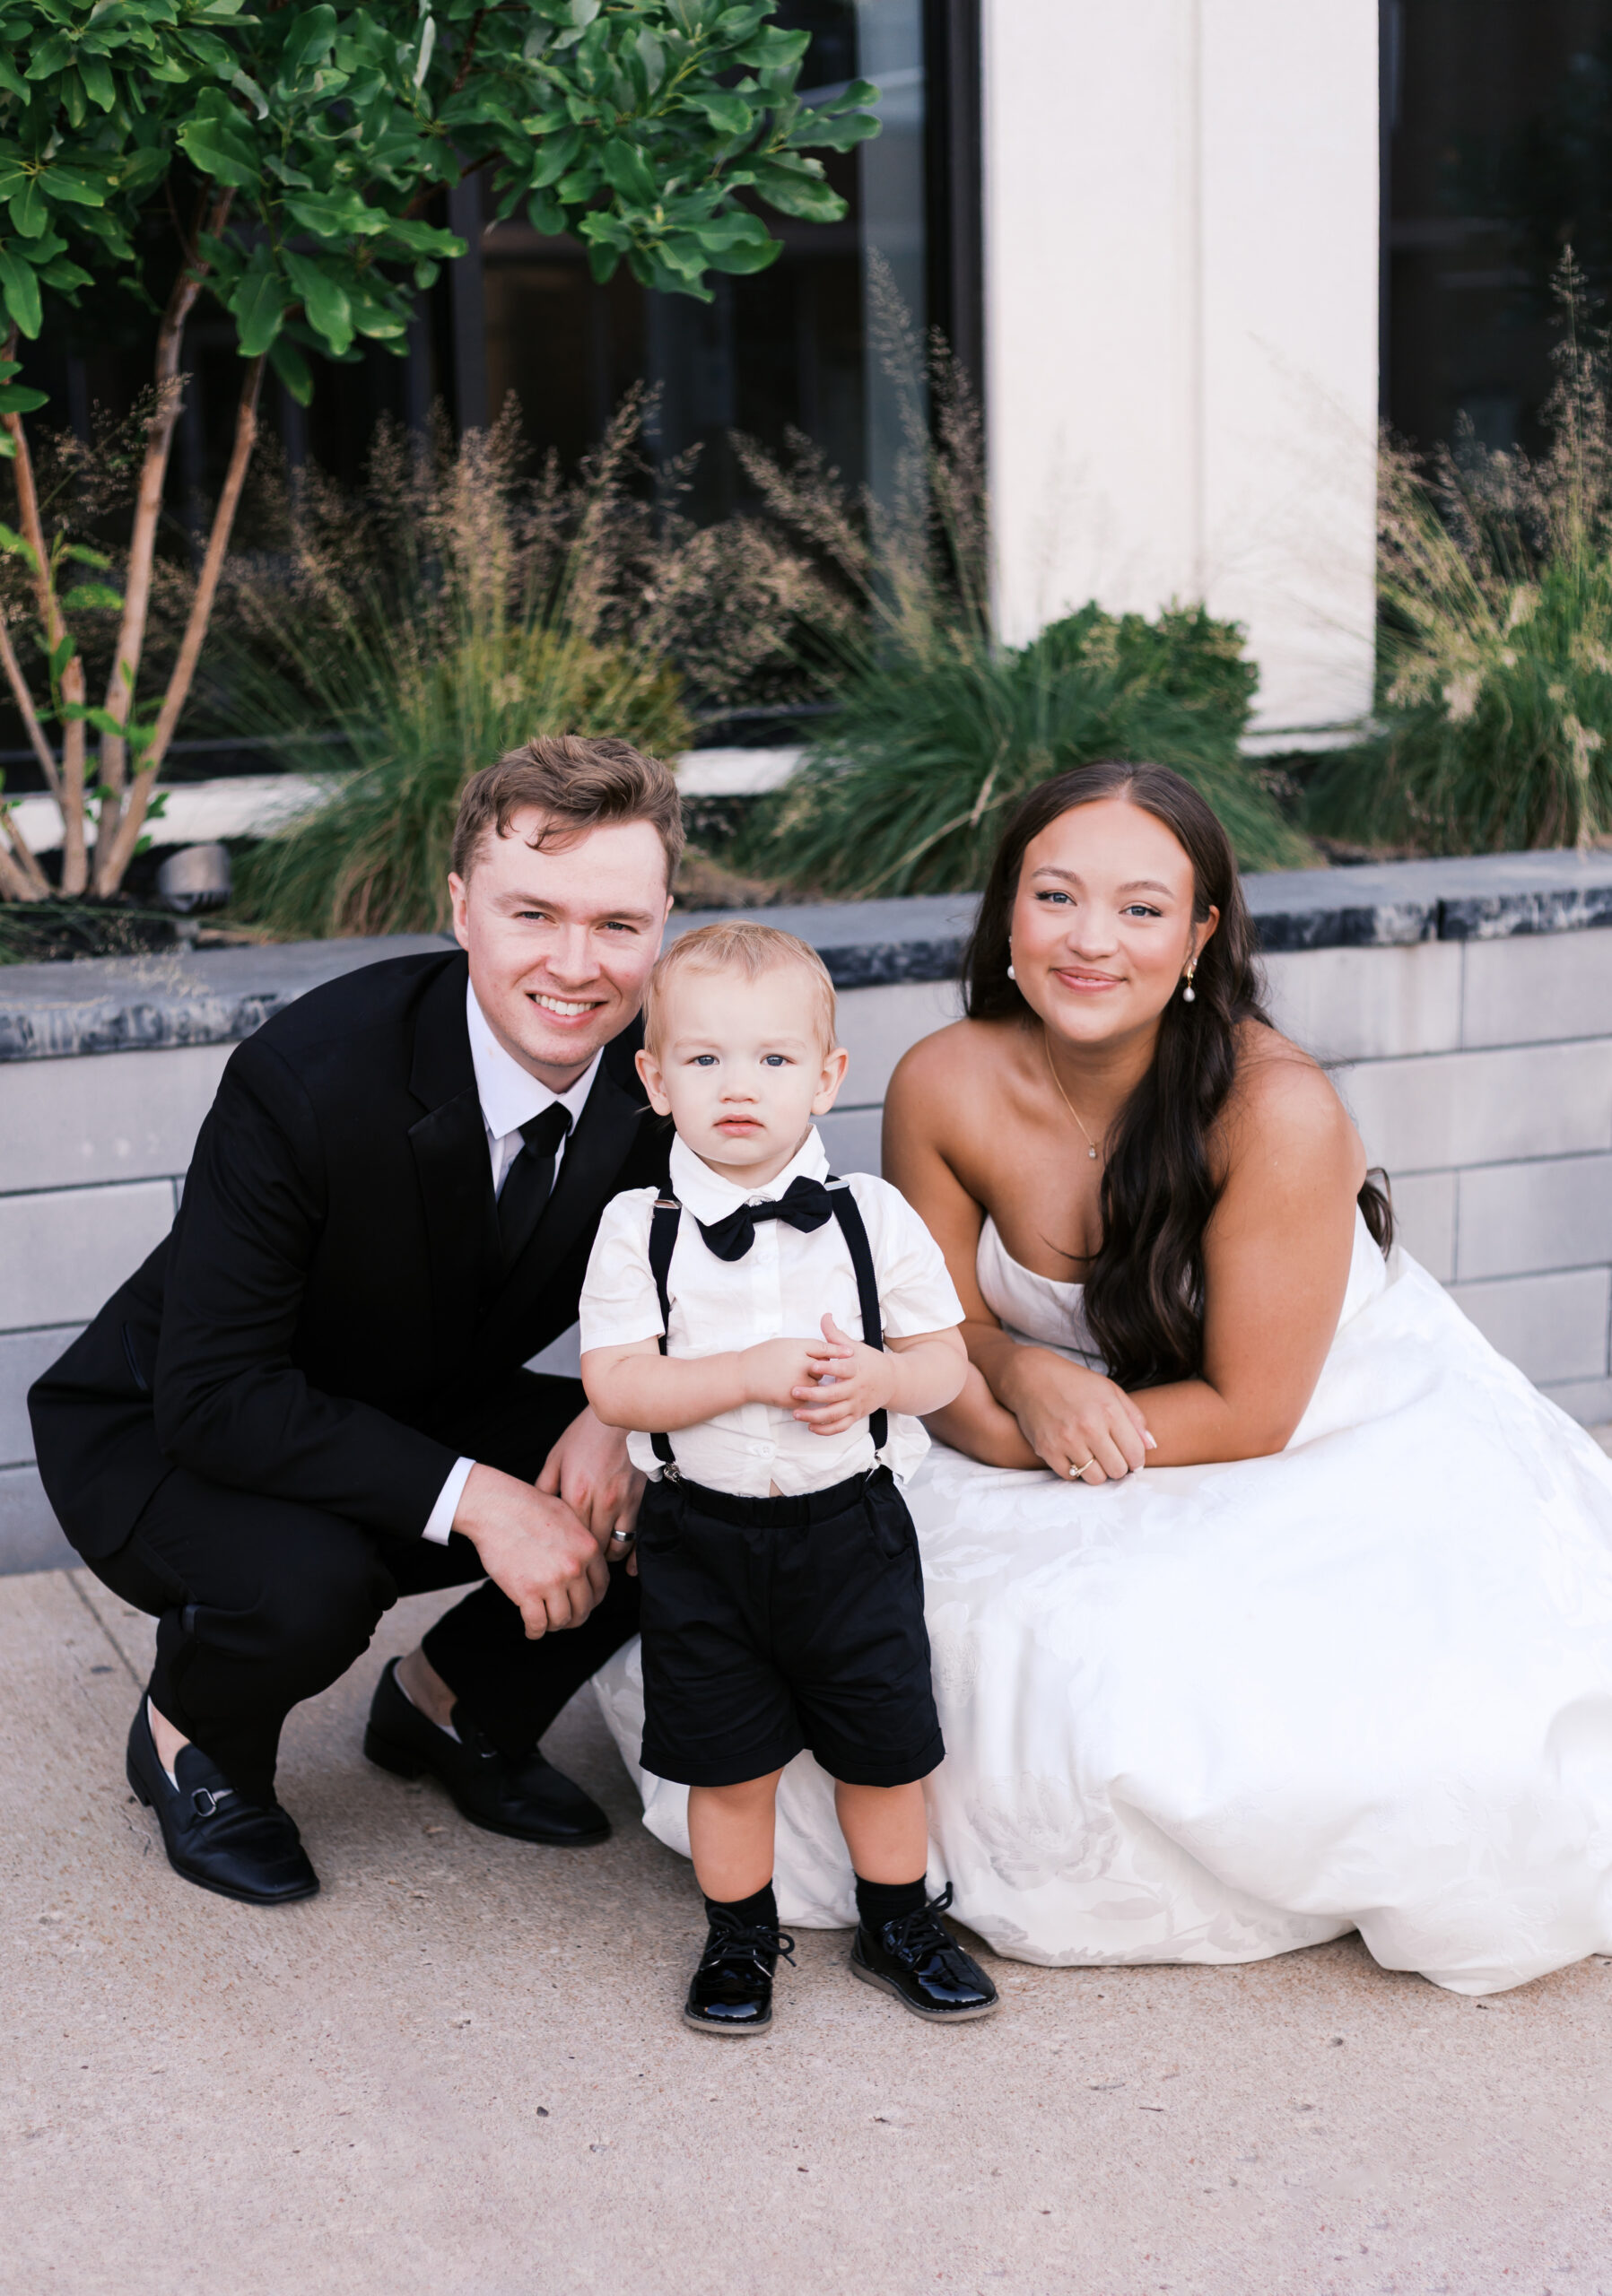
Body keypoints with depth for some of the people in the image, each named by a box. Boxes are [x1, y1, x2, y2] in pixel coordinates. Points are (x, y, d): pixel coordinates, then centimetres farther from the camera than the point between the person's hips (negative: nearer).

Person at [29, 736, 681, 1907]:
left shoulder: (660, 1071, -16)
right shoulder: (308, 1078, -33)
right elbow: (211, 1395, -31)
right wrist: (468, 1498, -38)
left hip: (418, 1412, 5)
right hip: (166, 1437, -5)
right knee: (306, 1585, -36)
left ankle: (455, 1702, 12)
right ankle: (190, 1738, 2)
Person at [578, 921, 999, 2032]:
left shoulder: (873, 1217, -4)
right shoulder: (639, 1230, -7)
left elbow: (945, 1357, 1)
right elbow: (614, 1383, -13)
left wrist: (874, 1376, -21)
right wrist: (752, 1372, -24)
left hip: (852, 1528, 1)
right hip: (704, 1535, -1)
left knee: (887, 1747, 11)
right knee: (727, 1760, 9)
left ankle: (900, 1922, 34)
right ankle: (741, 1937, 32)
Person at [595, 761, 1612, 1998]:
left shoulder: (1279, 1109, -27)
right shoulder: (946, 1086, -15)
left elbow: (1246, 1415, -20)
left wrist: (1007, 1431, -19)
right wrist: (1021, 1372, -23)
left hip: (1344, 1455, -4)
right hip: (1107, 1481, 4)